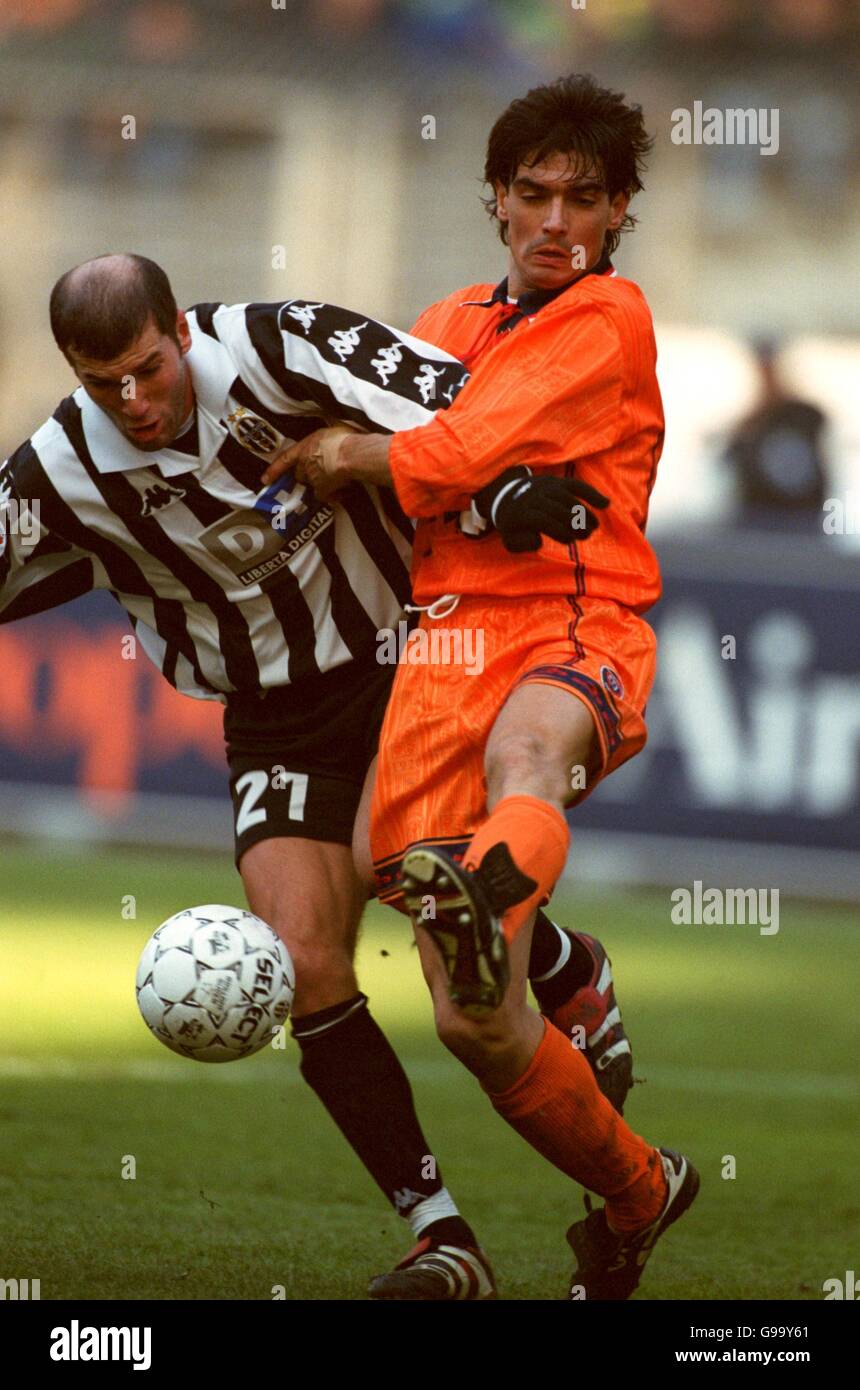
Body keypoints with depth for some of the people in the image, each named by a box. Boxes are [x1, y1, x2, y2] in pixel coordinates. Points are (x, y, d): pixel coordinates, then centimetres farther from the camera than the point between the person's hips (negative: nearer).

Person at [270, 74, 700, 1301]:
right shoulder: (451, 324, 24)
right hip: (445, 647, 5)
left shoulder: (609, 323, 3)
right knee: (476, 1027, -1)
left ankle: (485, 899, -79)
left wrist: (345, 455, 7)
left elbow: (459, 453, -8)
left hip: (575, 633, -5)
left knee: (523, 750, -44)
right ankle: (636, 1196, 22)